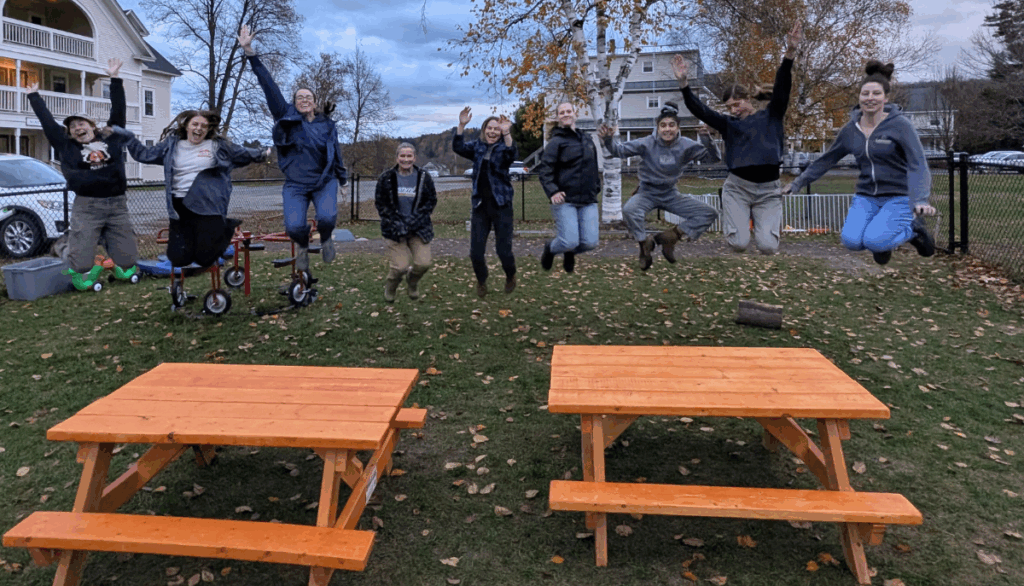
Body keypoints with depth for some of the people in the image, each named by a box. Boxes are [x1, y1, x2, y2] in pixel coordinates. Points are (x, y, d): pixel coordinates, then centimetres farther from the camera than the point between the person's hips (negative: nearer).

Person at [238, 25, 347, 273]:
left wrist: (343, 178, 24)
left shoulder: (327, 124, 4)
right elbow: (269, 86, -8)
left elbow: (336, 152, 15)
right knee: (294, 226, -19)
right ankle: (303, 247, 17)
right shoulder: (286, 118, 0)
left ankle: (325, 240, 9)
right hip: (295, 185, 0)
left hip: (325, 182, 0)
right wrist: (250, 53, -14)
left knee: (327, 217, -27)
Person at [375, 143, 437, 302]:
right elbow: (380, 204, 2)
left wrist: (414, 220, -9)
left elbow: (431, 201, 4)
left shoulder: (424, 177, 1)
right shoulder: (386, 178, -1)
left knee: (423, 263, -9)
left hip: (419, 228, 2)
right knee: (401, 266, -10)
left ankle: (412, 282, 28)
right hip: (394, 229, -1)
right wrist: (396, 223, -11)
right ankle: (390, 287, 25)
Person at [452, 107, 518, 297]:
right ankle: (481, 281, 29)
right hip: (480, 205, 3)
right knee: (475, 252, 2)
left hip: (501, 205, -3)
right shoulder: (477, 147, 9)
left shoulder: (503, 148, -1)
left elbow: (512, 154, -24)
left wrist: (506, 133, -40)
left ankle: (510, 276, 29)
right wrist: (461, 125, -21)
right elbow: (458, 147, -8)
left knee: (503, 250, -3)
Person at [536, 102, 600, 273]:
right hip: (565, 200, -5)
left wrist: (596, 188, 15)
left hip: (588, 201, 5)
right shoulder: (556, 142, -2)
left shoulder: (587, 139, 18)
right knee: (569, 242, -12)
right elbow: (544, 170, -8)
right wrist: (552, 191, -21)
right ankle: (550, 248, 24)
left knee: (590, 242, -4)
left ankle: (569, 253, 31)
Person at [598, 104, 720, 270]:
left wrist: (707, 142, -29)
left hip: (671, 195, 3)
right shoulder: (647, 143, -12)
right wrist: (609, 140, -33)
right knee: (629, 210, -38)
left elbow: (714, 158, -8)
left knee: (709, 213, -8)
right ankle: (645, 245, -10)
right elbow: (620, 151, -12)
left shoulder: (686, 146, -7)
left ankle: (670, 236, 1)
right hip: (647, 193, -3)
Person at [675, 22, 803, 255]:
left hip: (768, 190, 0)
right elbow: (699, 110, -1)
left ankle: (771, 220, 24)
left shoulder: (771, 116, 8)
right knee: (739, 244, -12)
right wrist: (684, 84, -15)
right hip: (737, 188, 1)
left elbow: (781, 89, -7)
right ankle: (735, 218, 24)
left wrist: (790, 54, -21)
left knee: (768, 247, -12)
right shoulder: (728, 124, 10)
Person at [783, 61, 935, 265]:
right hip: (866, 197, 4)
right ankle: (881, 241, 15)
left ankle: (912, 228, 7)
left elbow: (918, 165, -17)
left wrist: (920, 201, -32)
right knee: (851, 240, -22)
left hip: (899, 197, -4)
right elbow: (826, 160, 16)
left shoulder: (900, 125, -10)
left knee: (873, 242, -26)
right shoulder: (851, 129, 4)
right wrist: (797, 183, 18)